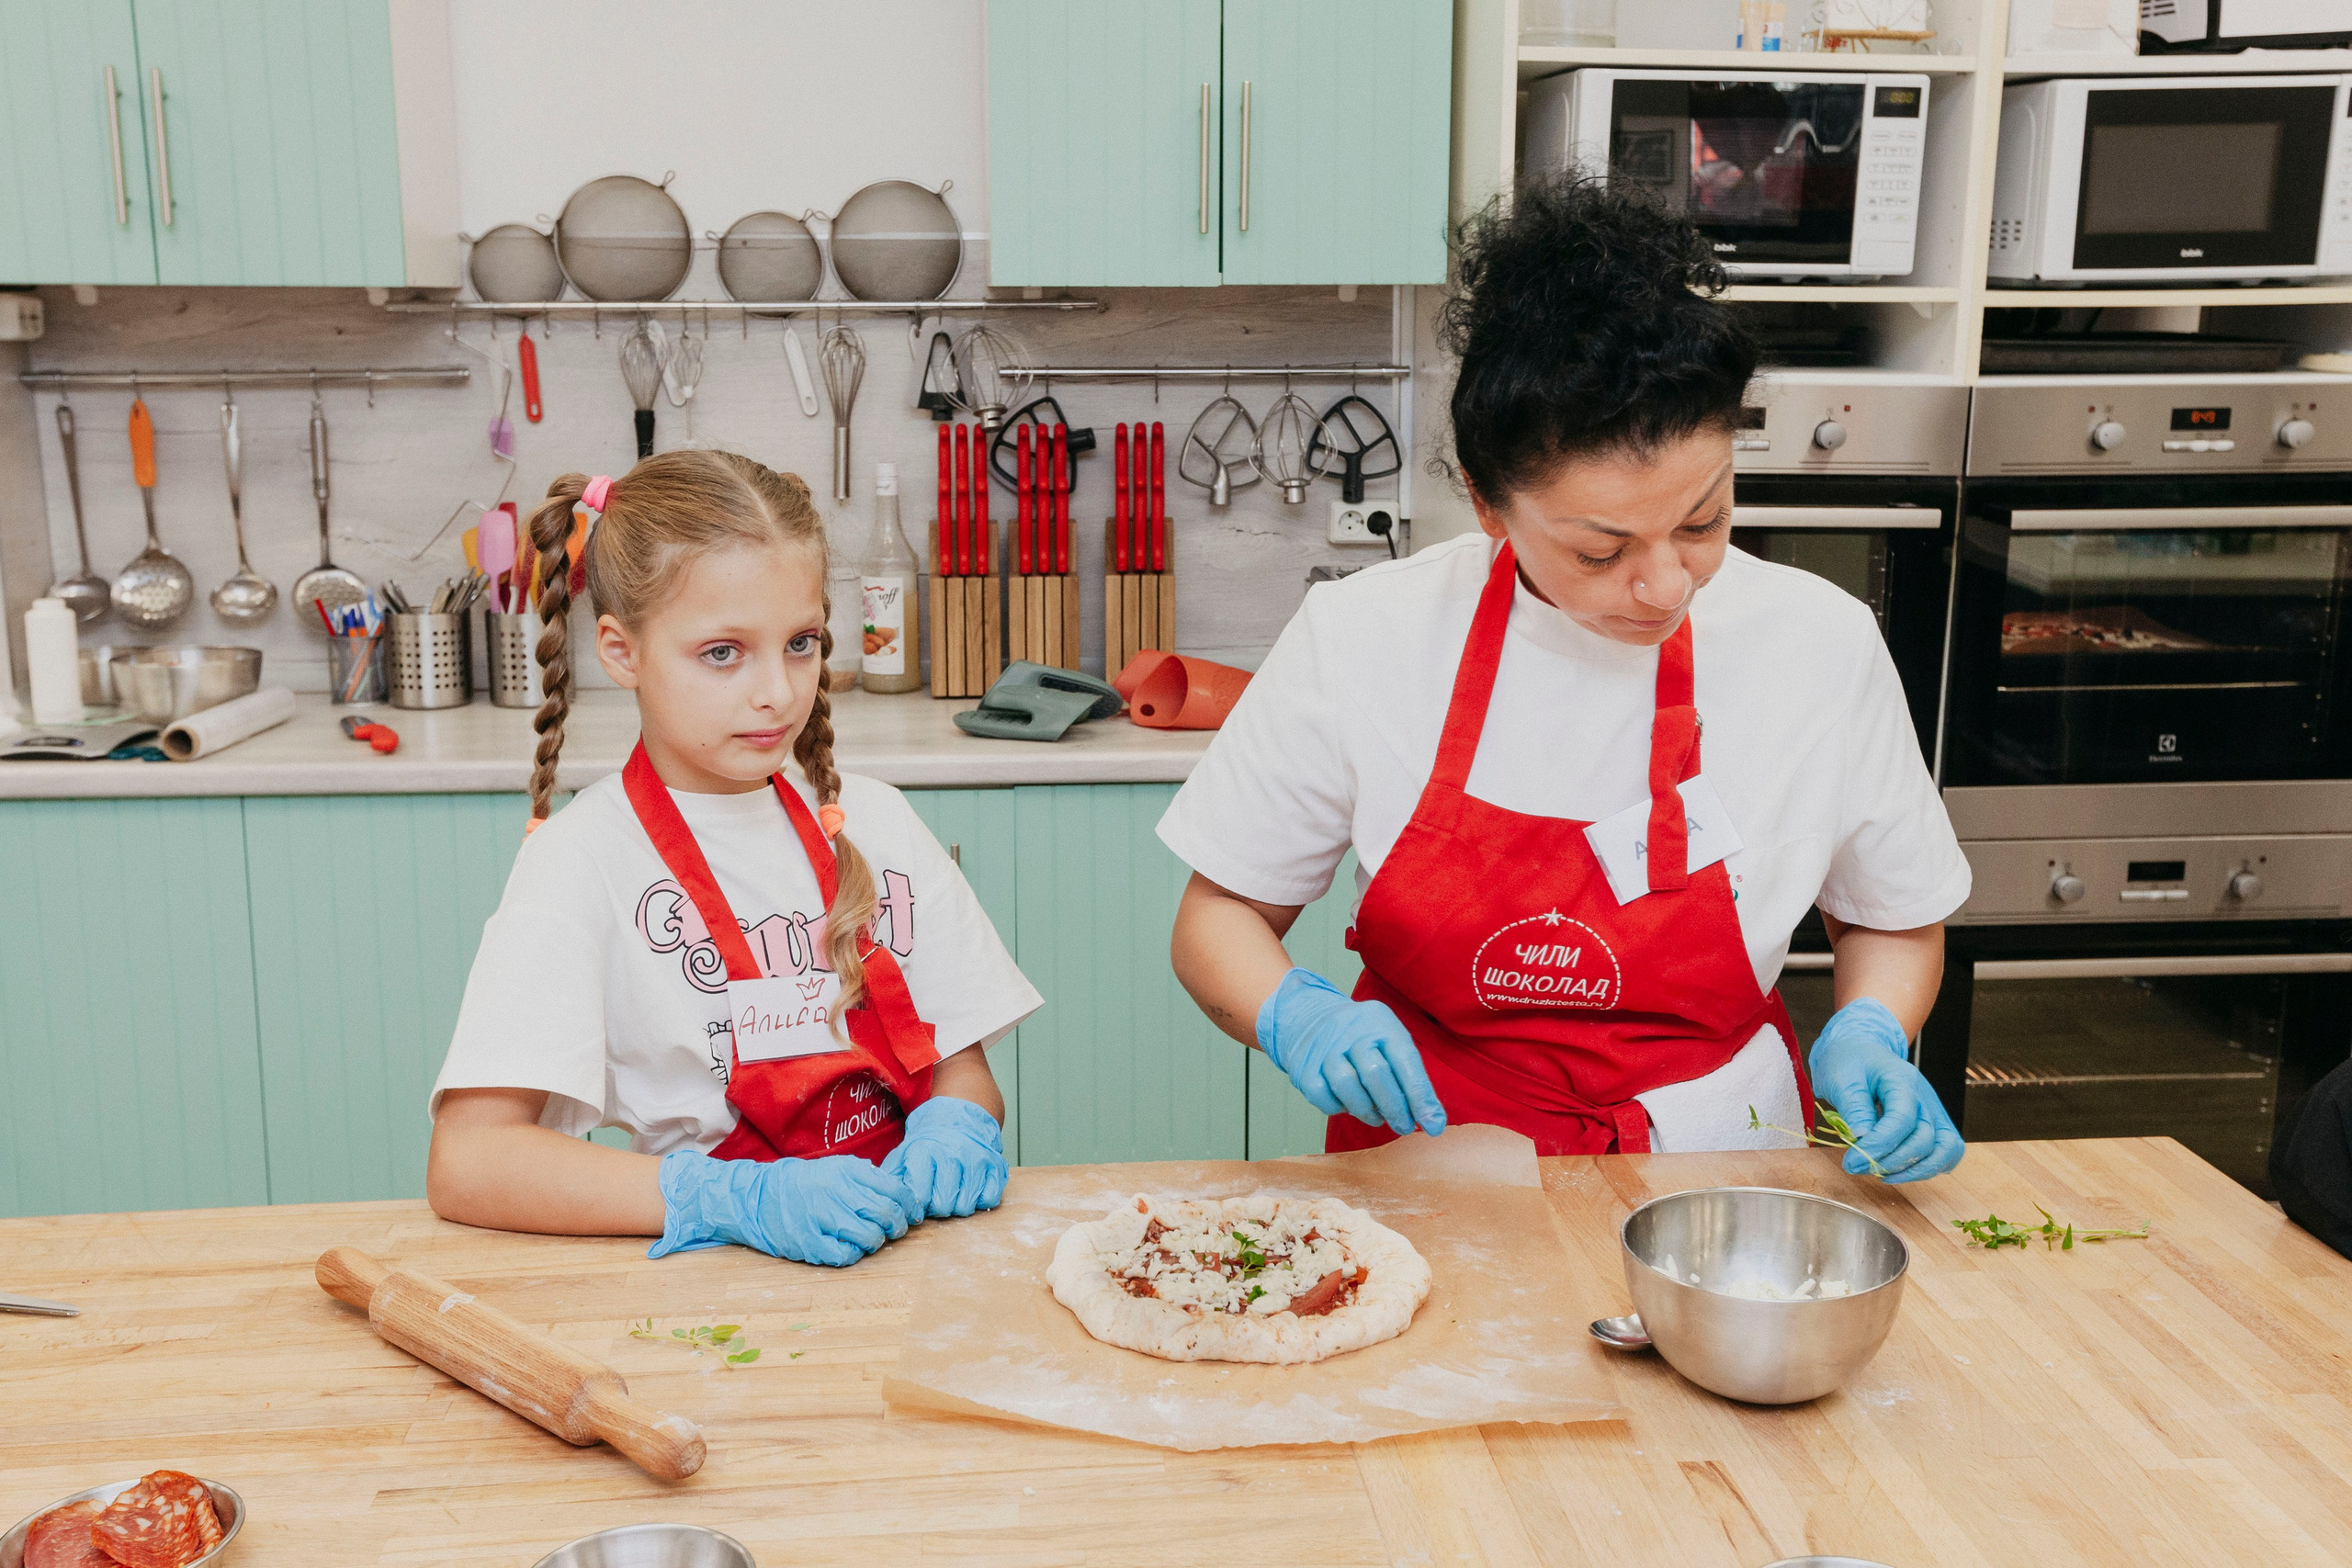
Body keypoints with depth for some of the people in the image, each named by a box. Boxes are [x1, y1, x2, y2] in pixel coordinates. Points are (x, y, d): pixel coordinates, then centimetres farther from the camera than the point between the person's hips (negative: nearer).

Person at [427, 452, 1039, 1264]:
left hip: (908, 1251, 4)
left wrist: (957, 1125, -11)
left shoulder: (871, 822, 8)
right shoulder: (586, 858, -6)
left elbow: (963, 1067, 12)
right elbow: (466, 1164, -15)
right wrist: (741, 1197, -25)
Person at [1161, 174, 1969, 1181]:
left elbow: (1896, 920, 12)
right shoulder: (1361, 639, -11)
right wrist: (1293, 1016, -20)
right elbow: (1218, 917, 0)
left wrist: (1868, 1034, -8)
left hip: (1712, 1165, 2)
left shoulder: (1823, 648, -7)